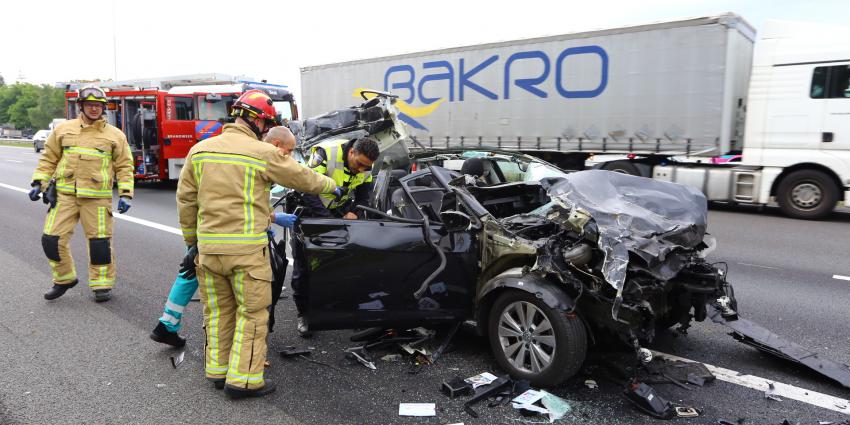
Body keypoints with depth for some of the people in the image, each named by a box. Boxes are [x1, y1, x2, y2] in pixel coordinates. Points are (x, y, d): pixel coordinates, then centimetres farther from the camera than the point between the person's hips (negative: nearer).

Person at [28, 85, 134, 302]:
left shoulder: (115, 135, 4)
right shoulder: (63, 129, 9)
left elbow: (124, 167, 4)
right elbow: (48, 159, 15)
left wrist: (125, 194, -5)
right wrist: (38, 183, 6)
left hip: (97, 197, -2)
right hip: (64, 194, 2)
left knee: (100, 241, -1)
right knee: (52, 238, 1)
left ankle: (102, 284, 14)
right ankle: (64, 279, 22)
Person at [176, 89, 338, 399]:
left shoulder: (200, 150, 7)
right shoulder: (264, 153, -8)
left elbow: (185, 199, 10)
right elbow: (303, 178, 3)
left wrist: (191, 240, 19)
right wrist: (331, 186, 22)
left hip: (208, 246, 6)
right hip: (246, 248, -5)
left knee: (218, 311, 17)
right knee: (252, 313, 6)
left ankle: (217, 370, 28)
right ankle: (243, 379, 8)